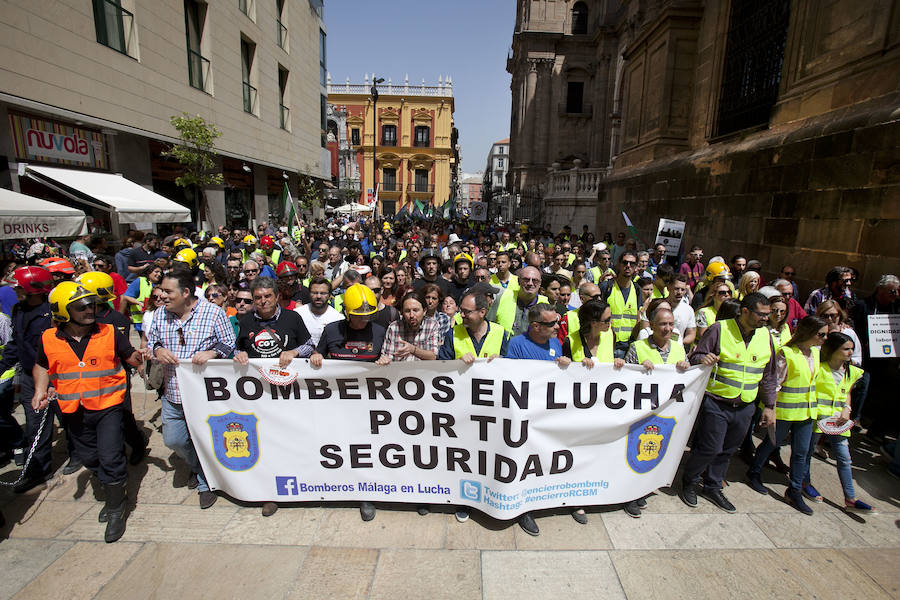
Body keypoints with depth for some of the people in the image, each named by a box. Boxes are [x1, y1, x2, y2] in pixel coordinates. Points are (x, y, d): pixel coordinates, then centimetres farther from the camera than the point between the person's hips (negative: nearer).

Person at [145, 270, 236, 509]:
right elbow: (149, 343, 15)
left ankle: (206, 483, 31)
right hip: (173, 394, 5)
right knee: (172, 440, 14)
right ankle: (197, 466, 45)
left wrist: (212, 353, -24)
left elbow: (230, 345, -6)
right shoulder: (161, 316, 5)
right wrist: (156, 351, -8)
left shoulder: (214, 313, -10)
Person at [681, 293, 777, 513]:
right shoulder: (720, 329, -9)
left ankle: (713, 487, 33)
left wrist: (769, 406, 14)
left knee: (727, 450, 15)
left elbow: (768, 375, 15)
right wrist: (702, 359, -30)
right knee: (709, 448, -3)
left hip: (745, 407, 5)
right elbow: (695, 357, -7)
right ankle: (688, 482, 21)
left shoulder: (765, 335, 7)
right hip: (716, 403, -5)